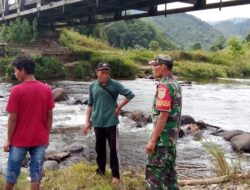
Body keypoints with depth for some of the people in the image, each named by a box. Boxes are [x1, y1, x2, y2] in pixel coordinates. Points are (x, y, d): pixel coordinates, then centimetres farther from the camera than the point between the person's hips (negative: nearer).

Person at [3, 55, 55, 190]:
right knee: (36, 172, 11)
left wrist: (8, 140, -2)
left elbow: (13, 118, -12)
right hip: (40, 139, 3)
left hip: (20, 139, -3)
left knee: (12, 171, 15)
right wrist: (47, 136, 12)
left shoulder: (17, 90, -14)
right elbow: (49, 116, 1)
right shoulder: (47, 89, -3)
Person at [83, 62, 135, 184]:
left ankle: (115, 174, 11)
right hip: (97, 122, 3)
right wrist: (87, 121, 5)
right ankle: (100, 170, 31)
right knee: (99, 147, 14)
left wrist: (119, 107, -7)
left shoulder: (114, 84, -7)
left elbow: (130, 94, -7)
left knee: (113, 148, 1)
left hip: (110, 121, -3)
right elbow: (90, 105, 9)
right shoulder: (92, 86, 3)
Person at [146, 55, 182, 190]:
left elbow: (163, 115, -23)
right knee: (169, 171, 16)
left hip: (162, 138, -10)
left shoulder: (164, 86, -18)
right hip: (172, 137, 10)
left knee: (154, 173, -4)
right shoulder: (175, 84, 12)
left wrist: (152, 140, -21)